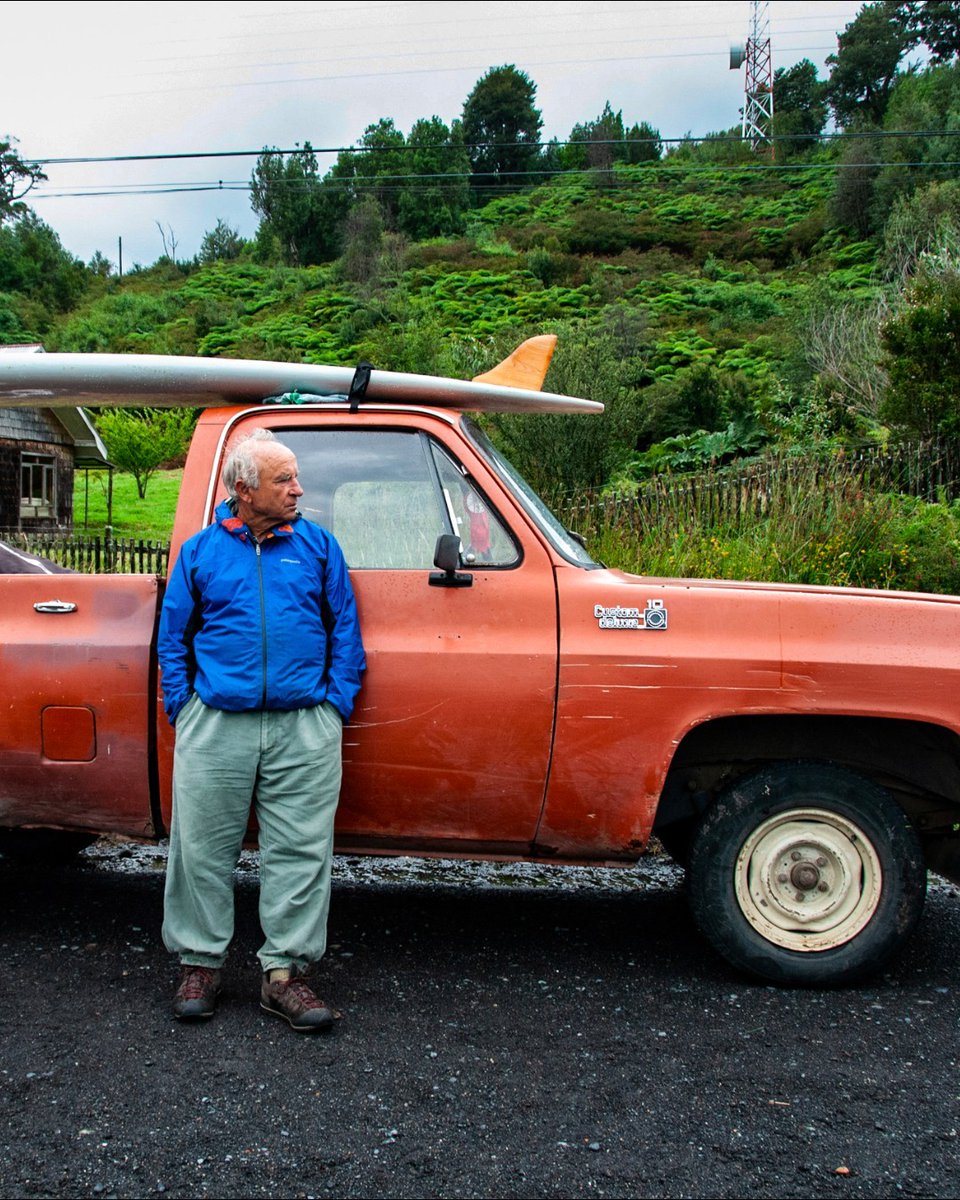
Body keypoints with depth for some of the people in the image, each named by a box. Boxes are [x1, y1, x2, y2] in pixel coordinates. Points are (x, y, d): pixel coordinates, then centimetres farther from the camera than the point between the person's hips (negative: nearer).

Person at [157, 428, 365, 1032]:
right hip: (216, 726, 0)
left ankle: (285, 970, 13)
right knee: (203, 848, 7)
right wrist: (182, 706, 3)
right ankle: (200, 963, 23)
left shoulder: (319, 545, 9)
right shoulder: (201, 550, 8)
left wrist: (337, 700, 0)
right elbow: (174, 634, 12)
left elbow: (345, 629, 9)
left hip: (305, 728, 0)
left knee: (301, 851, 2)